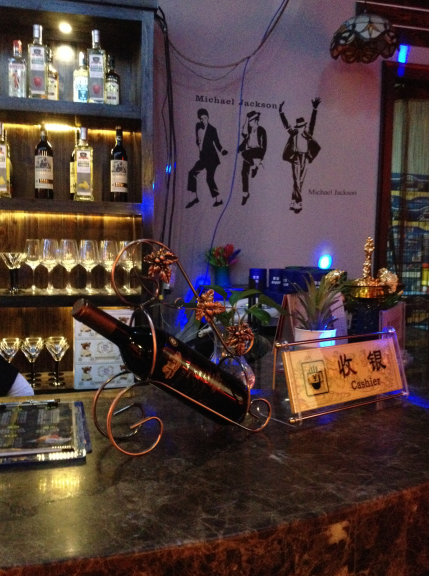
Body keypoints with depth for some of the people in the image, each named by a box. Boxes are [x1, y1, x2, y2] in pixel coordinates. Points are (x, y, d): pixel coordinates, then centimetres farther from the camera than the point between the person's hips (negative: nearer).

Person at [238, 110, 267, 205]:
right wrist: (246, 121, -13)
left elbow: (264, 145, -4)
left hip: (257, 151, -4)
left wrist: (260, 157, -13)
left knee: (244, 153, -35)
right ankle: (245, 194, 1)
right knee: (244, 172, -7)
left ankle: (254, 166, -7)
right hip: (248, 152, 4)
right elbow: (244, 135, -13)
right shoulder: (249, 129, 9)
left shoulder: (261, 130, -2)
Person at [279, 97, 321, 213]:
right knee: (296, 180, -7)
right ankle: (298, 202, -8)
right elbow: (286, 124, 4)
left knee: (300, 180, 4)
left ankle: (294, 201, 10)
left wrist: (315, 109, -14)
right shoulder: (293, 132, 7)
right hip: (295, 158, -1)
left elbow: (312, 122, -4)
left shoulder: (308, 133, 6)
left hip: (305, 158, 1)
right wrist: (281, 112, -4)